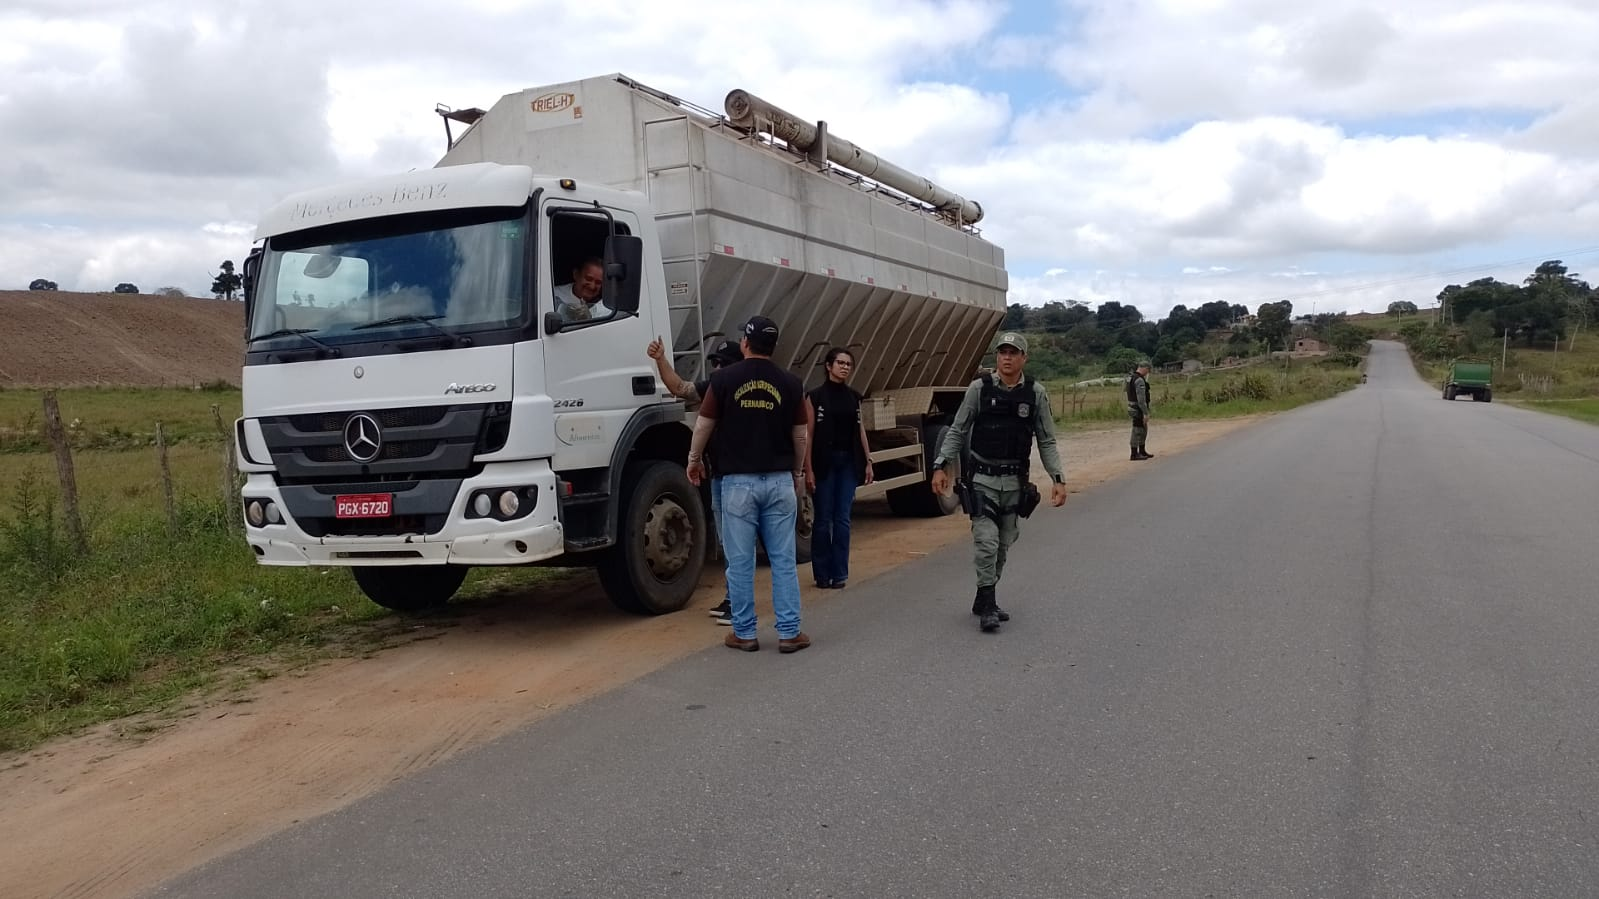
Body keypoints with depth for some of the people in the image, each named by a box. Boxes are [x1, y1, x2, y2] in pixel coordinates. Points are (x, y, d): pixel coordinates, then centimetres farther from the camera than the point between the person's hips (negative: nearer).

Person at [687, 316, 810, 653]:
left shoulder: (724, 379, -4)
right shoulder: (790, 384, 2)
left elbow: (704, 426, 4)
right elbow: (800, 436, 9)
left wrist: (694, 459, 21)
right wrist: (798, 474, 23)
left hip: (738, 481, -2)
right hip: (780, 480, 2)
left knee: (740, 562, 6)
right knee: (783, 560, 7)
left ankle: (744, 633, 13)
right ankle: (789, 632, 9)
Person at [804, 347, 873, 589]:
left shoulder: (854, 397, 10)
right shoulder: (815, 396, -3)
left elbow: (861, 430, 12)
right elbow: (808, 435, -6)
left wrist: (868, 462, 7)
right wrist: (808, 469, -11)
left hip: (848, 462, 4)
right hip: (824, 462, -4)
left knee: (842, 519, 4)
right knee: (823, 519, 1)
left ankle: (839, 573, 11)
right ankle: (822, 574, 11)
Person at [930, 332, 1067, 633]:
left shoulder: (1036, 393, 0)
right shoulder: (979, 388, -4)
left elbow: (1046, 441, 5)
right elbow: (957, 431, 1)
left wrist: (1058, 478, -4)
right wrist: (941, 465, -7)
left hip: (1015, 481, 3)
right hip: (982, 478, -3)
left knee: (1003, 546, 11)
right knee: (986, 543, -9)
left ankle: (985, 601, 26)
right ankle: (987, 606, 2)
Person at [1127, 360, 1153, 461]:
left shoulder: (1130, 377, 10)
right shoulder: (1140, 380, -22)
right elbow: (1141, 399, -25)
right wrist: (1145, 413, -22)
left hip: (1133, 408, 10)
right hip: (1139, 410, -10)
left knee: (1144, 430, 19)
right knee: (1137, 431, -1)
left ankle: (1142, 451, 28)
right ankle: (1134, 454, 5)